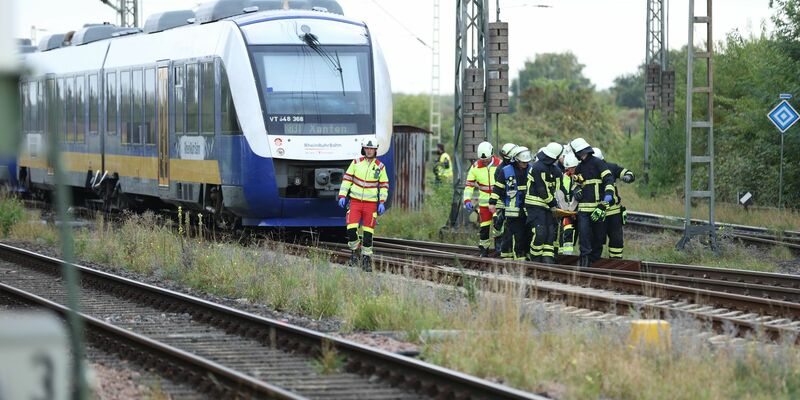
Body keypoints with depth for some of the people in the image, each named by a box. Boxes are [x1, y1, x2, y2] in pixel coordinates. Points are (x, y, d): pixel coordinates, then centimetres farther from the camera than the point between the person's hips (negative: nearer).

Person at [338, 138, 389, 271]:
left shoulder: (380, 166, 2)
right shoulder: (356, 163, 1)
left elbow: (384, 185, 8)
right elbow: (347, 178, 6)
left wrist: (382, 202, 0)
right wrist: (342, 196, -2)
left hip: (371, 203, 0)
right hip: (355, 201, 0)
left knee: (368, 233, 0)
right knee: (351, 229, -14)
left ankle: (366, 258, 12)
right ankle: (354, 251, 11)